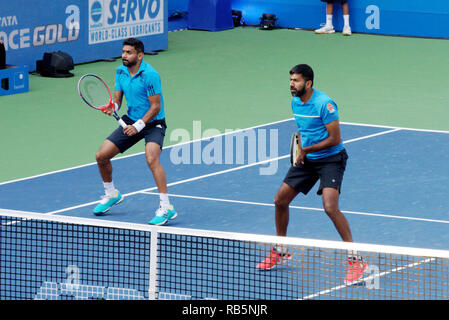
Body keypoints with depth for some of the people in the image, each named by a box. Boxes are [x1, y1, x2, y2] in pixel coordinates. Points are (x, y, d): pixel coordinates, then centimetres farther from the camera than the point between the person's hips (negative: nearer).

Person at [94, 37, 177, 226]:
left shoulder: (150, 75, -21)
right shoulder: (120, 72, 1)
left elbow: (156, 107, -20)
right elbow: (117, 98, 7)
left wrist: (138, 126, -26)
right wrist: (112, 107, -17)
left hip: (153, 123, -7)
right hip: (131, 120, 7)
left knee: (151, 159, -32)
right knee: (101, 156, 3)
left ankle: (166, 208, -31)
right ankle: (111, 195, 30)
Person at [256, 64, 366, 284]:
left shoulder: (324, 104, -21)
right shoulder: (295, 103, 5)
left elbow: (335, 139, -20)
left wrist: (307, 149, -18)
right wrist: (300, 151, 4)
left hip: (330, 159, -8)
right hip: (306, 159, 8)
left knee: (330, 207, -24)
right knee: (280, 200, 7)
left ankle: (355, 260, -17)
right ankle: (280, 252, 27)